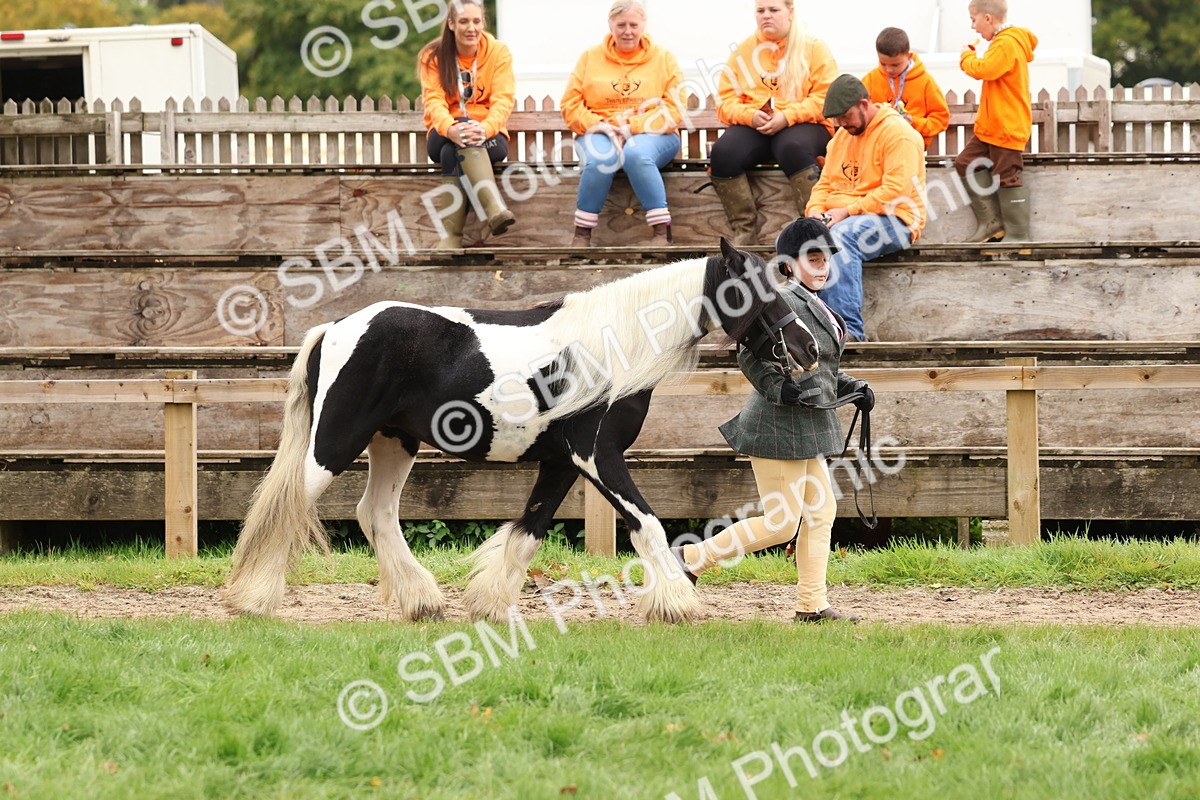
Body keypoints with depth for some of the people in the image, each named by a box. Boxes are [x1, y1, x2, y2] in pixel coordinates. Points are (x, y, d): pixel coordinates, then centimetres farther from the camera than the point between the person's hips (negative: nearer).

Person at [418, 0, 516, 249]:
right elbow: (433, 100, -12)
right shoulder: (433, 56, 2)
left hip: (488, 136, 0)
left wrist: (484, 128, -33)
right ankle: (495, 208, -57)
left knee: (451, 153, -34)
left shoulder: (498, 52, 1)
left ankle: (452, 235, -46)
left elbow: (503, 100, -10)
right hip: (445, 136, 0)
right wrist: (450, 129, -36)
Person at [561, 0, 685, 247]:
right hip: (601, 134, 1)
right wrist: (597, 125, -14)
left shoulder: (663, 58, 7)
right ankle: (581, 235, -24)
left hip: (650, 134, -1)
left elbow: (674, 109, -3)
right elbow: (571, 106, 7)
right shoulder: (590, 58, 11)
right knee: (600, 159, -34)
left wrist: (631, 127, -15)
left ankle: (662, 232, -32)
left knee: (637, 154, -37)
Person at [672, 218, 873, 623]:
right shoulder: (783, 304, -16)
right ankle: (691, 557, 3)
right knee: (781, 523, -7)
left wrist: (853, 389, 11)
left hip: (808, 426, 10)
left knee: (821, 511, 10)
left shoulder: (816, 308, 15)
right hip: (780, 425, -10)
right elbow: (751, 356, -22)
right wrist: (782, 390, -29)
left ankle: (812, 604, 15)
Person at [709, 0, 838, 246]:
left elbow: (825, 98, -7)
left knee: (793, 148, -38)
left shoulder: (814, 48, 5)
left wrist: (787, 117, -19)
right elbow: (727, 102, 8)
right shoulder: (744, 51, 14)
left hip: (802, 125, -3)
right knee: (723, 152, -27)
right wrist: (751, 115, -14)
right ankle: (745, 231, -23)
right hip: (753, 128, 3)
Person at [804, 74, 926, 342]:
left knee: (840, 238, -38)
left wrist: (849, 211, -20)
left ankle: (849, 329, -44)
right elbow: (825, 183, 23)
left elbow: (895, 191, -18)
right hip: (840, 220, 8)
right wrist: (815, 209, 0)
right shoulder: (842, 136, 20)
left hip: (892, 220, -8)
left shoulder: (897, 133, -8)